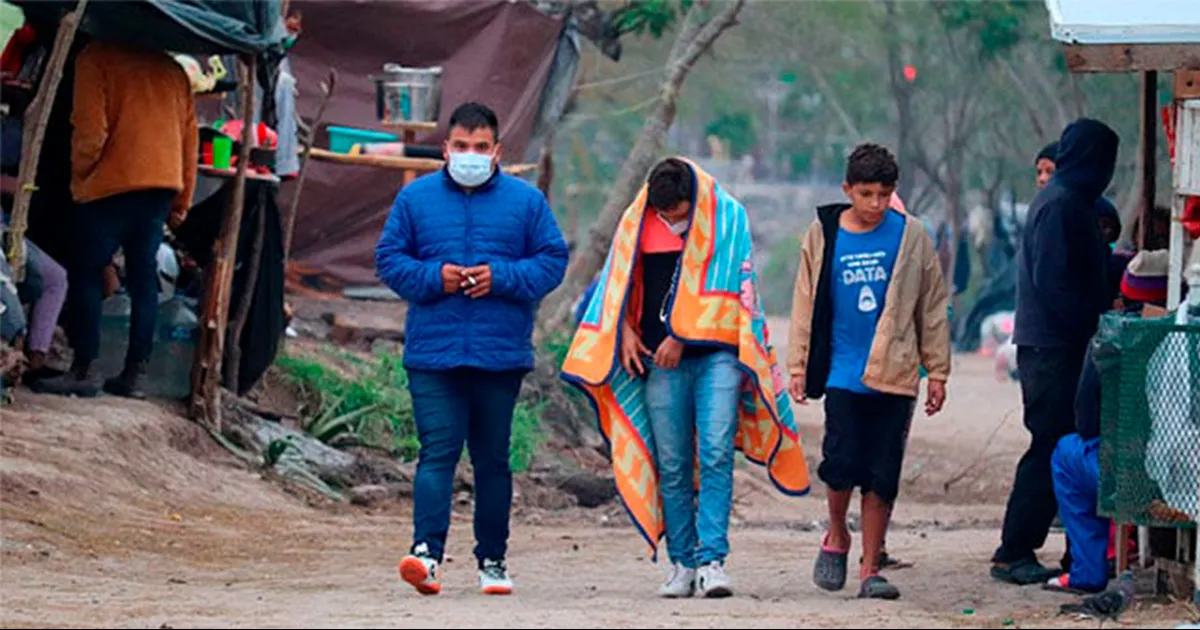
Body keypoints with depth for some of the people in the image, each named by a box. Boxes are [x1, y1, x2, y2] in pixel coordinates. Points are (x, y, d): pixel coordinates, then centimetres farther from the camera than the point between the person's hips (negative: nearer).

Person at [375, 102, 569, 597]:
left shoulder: (525, 201, 6)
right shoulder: (415, 198, 7)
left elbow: (553, 260, 5)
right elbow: (389, 259, 8)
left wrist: (501, 277, -11)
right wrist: (433, 277, -10)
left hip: (502, 353, 1)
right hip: (432, 352, -1)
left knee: (492, 458, 9)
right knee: (437, 451, -13)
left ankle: (492, 560, 17)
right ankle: (427, 551, -23)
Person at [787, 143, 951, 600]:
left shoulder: (911, 237, 4)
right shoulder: (823, 236, 5)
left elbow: (933, 306, 9)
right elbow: (806, 305, 11)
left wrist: (937, 371, 7)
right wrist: (798, 366, 7)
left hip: (894, 375, 0)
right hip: (842, 371, 0)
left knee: (883, 476, 1)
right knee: (843, 463, -10)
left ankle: (870, 569, 8)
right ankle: (836, 537, 17)